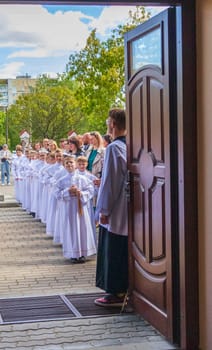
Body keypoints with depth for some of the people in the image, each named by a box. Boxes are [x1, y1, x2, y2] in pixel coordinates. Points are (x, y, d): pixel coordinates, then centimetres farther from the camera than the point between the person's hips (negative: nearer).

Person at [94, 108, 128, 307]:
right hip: (129, 208, 7)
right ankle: (125, 288, 21)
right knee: (125, 250, 14)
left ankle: (116, 293, 6)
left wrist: (104, 209, -11)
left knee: (113, 252, 1)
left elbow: (110, 181, -17)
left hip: (116, 210, -7)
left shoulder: (114, 148, -16)